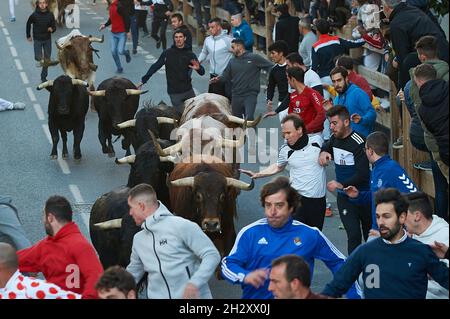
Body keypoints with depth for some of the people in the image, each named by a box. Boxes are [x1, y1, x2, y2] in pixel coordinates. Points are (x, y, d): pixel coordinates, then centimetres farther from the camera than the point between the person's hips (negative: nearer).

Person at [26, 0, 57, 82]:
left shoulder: (50, 15, -9)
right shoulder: (34, 15, -13)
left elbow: (54, 27, -2)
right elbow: (28, 24, 3)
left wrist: (52, 29, -25)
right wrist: (28, 36, 7)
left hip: (47, 39, 2)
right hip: (37, 39, -2)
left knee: (47, 60, 6)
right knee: (38, 58, -10)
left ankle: (44, 77, 17)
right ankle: (40, 59, 24)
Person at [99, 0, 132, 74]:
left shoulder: (120, 6, -20)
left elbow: (127, 18, -20)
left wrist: (127, 31, -20)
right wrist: (105, 25, 8)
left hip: (122, 33, -7)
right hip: (113, 33, 7)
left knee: (120, 51, -12)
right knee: (113, 52, 3)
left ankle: (127, 53, 24)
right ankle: (119, 68, 18)